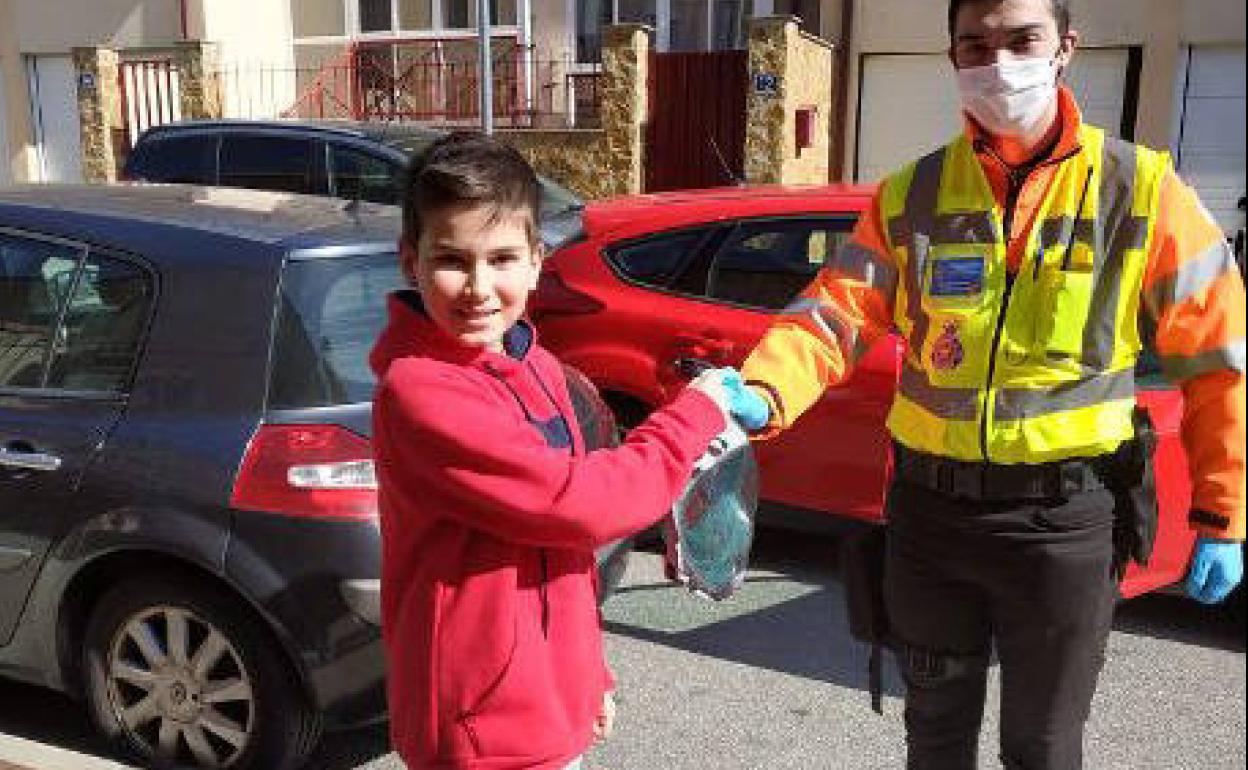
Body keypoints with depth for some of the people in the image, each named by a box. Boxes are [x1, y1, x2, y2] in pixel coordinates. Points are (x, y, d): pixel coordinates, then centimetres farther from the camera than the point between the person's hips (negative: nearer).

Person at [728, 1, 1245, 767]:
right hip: (928, 508, 2)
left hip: (1063, 519, -2)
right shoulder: (910, 195, 0)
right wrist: (761, 396, -28)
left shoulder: (1139, 188, -6)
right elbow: (833, 314, -8)